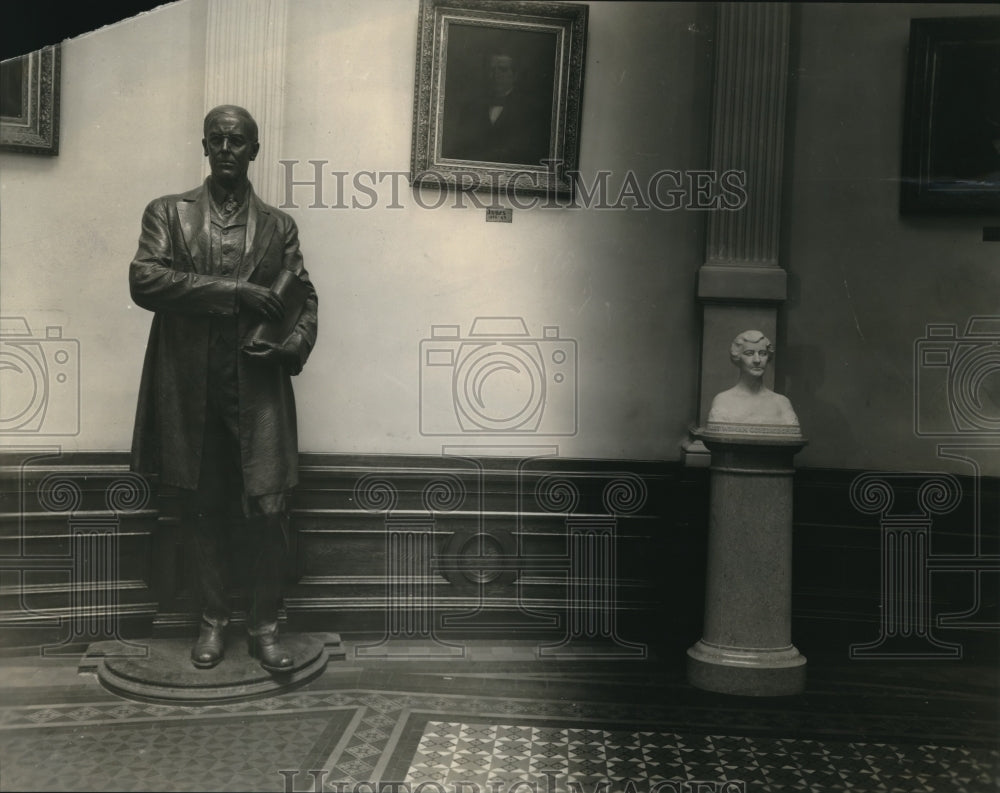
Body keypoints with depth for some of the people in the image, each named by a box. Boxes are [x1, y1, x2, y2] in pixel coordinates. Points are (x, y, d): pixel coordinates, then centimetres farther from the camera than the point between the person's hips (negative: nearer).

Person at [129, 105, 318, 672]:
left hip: (259, 389, 0)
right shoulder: (168, 214, 8)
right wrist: (233, 291, -18)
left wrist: (296, 346, -12)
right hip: (192, 391, 0)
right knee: (205, 511, 10)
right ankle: (214, 619, 27)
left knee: (268, 510, -5)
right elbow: (144, 280, -8)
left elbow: (305, 298, 10)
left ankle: (266, 625, 12)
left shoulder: (279, 225, 12)